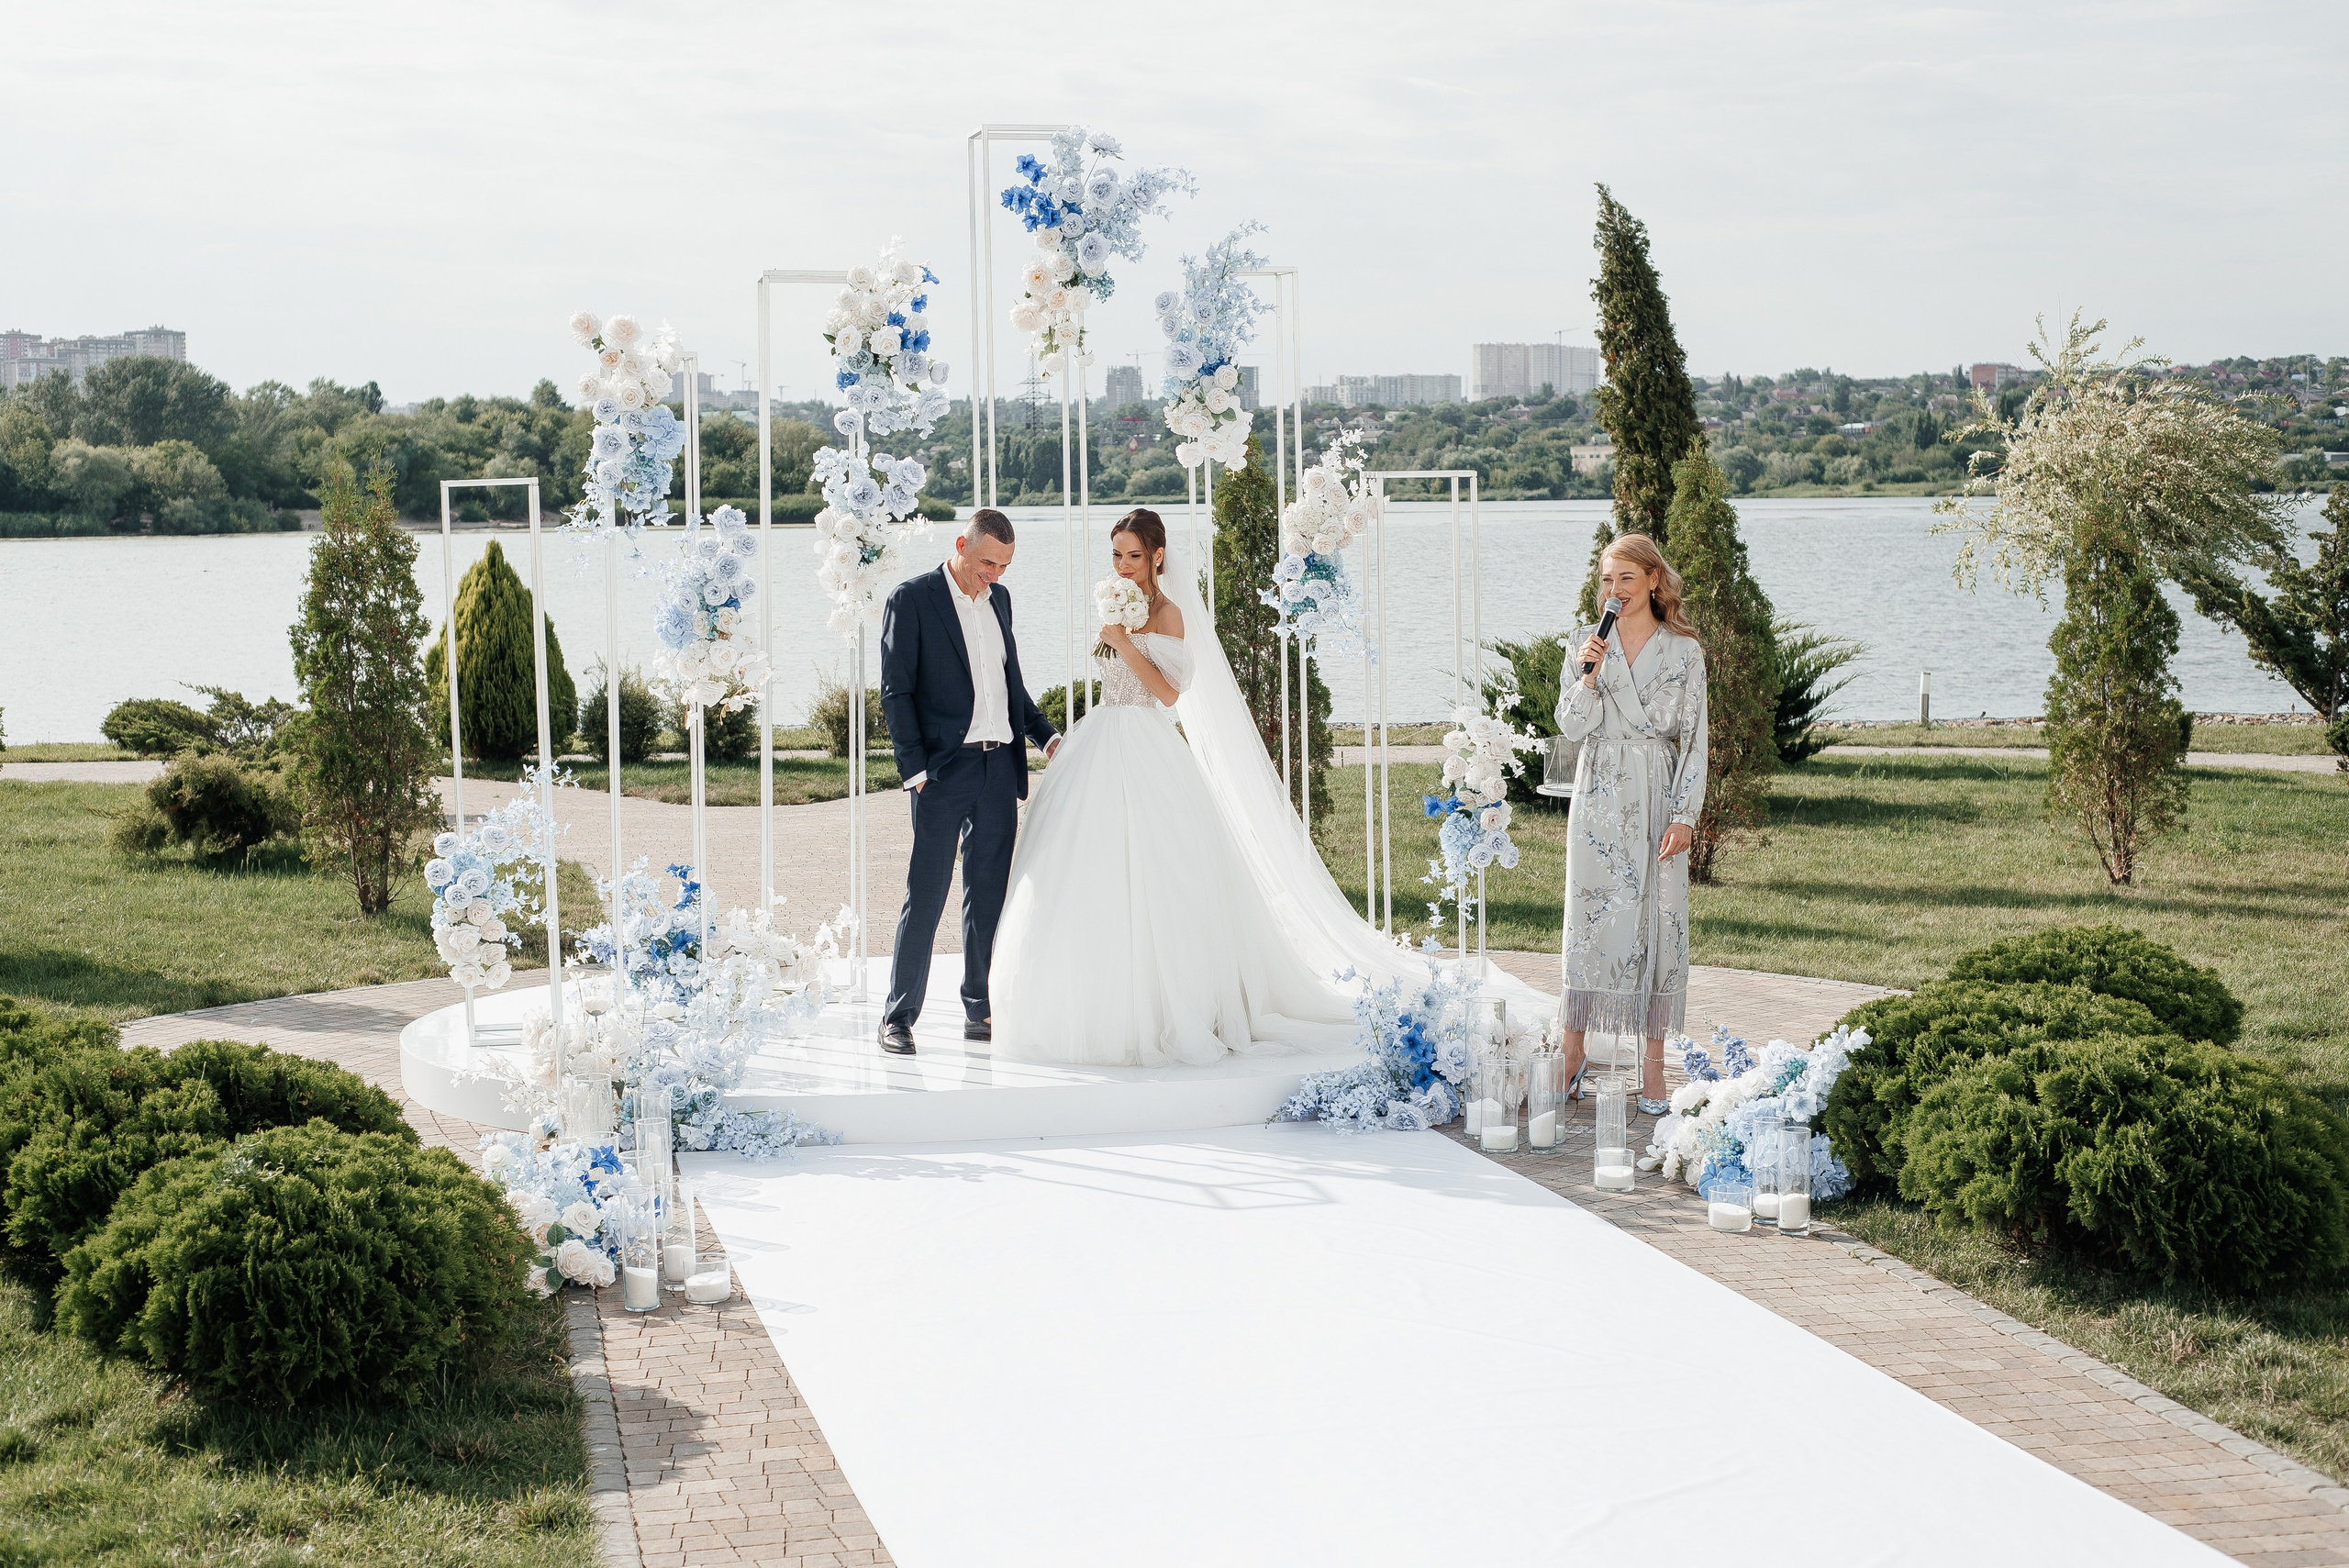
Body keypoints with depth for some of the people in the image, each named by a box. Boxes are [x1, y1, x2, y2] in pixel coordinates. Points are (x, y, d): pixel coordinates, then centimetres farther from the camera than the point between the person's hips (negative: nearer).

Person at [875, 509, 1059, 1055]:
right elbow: (896, 691, -7)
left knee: (989, 895, 9)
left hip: (999, 765, 6)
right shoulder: (912, 597, -4)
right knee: (926, 895, -5)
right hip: (944, 769, -6)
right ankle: (898, 1016, 2)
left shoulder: (998, 598, 14)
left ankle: (980, 1009, 17)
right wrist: (914, 767, -13)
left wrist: (1045, 735, 12)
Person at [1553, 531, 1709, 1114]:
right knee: (1589, 916, 3)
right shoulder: (1586, 642, 5)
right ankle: (1573, 1049, 13)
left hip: (1657, 799, -1)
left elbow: (1694, 739, -1)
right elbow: (1572, 727, -1)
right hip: (1599, 797, 1)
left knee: (1658, 921, -1)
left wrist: (1684, 816, -8)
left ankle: (1653, 1064, 5)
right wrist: (1590, 673, -17)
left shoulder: (1683, 651, 0)